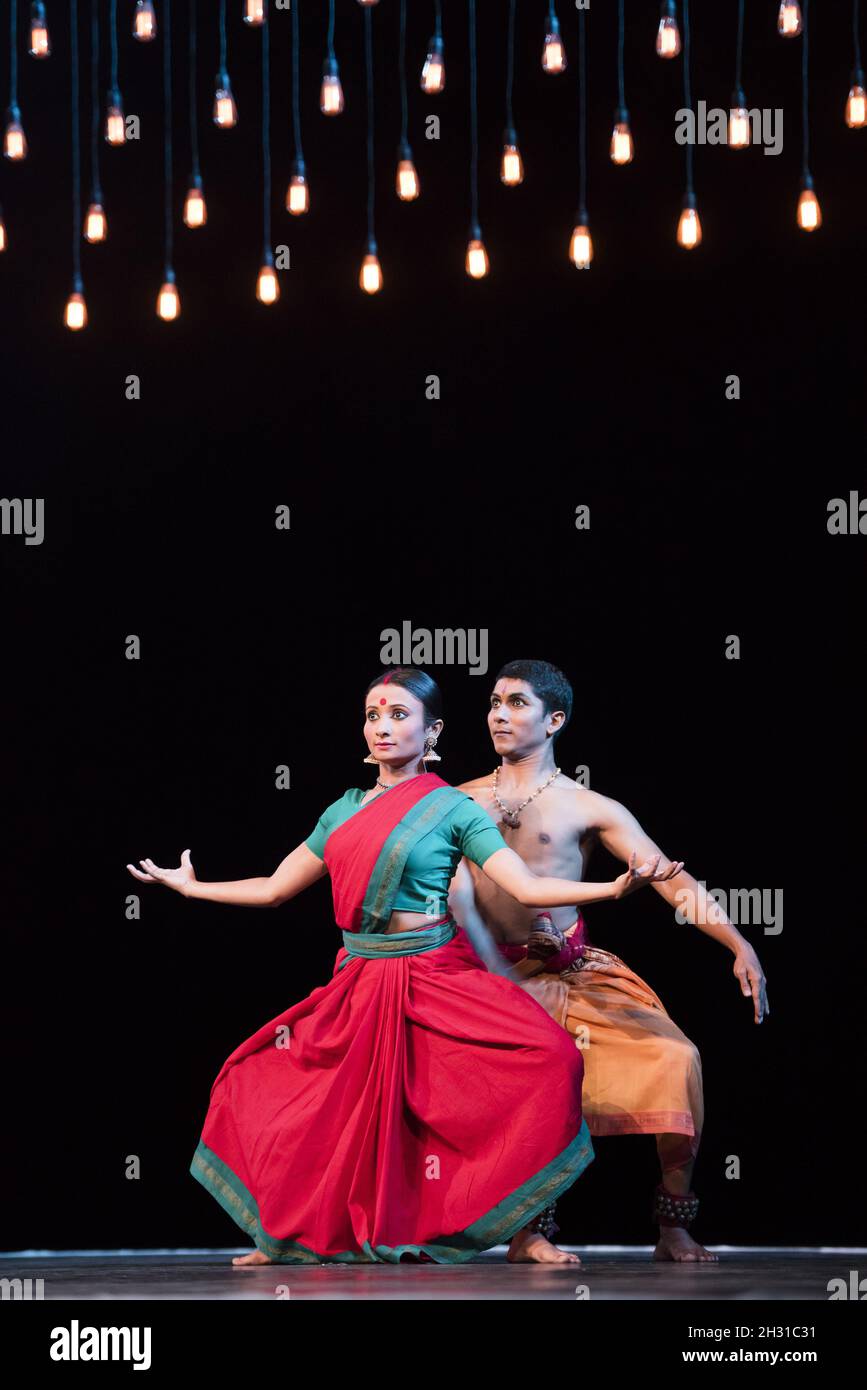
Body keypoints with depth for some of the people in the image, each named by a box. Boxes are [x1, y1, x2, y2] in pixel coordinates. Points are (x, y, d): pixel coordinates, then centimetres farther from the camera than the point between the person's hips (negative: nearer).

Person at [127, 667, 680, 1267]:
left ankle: (525, 1230, -20)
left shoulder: (451, 808, -1)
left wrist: (615, 887, -22)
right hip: (360, 984, 5)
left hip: (435, 979, -5)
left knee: (547, 1060, -28)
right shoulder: (345, 811, 13)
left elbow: (527, 886, -9)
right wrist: (189, 886, 29)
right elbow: (275, 889, 22)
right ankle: (293, 1235, 17)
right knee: (256, 1081, 1)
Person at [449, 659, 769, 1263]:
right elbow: (457, 897, 6)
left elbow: (670, 877, -5)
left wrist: (740, 945, -17)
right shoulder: (462, 802, 10)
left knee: (675, 1058, -20)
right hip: (490, 976, 1)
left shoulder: (588, 808, 3)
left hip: (578, 976, -1)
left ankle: (674, 1227, -9)